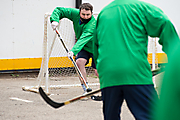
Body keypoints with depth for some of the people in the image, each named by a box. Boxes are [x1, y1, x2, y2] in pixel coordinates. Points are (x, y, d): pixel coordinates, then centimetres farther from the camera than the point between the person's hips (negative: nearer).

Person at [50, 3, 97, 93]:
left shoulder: (93, 24, -34)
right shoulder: (75, 13, -17)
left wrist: (74, 51, -56)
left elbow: (83, 39, -45)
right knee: (79, 61, -21)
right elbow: (59, 10, -8)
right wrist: (55, 20, -27)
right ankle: (85, 87, -13)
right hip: (84, 47, 5)